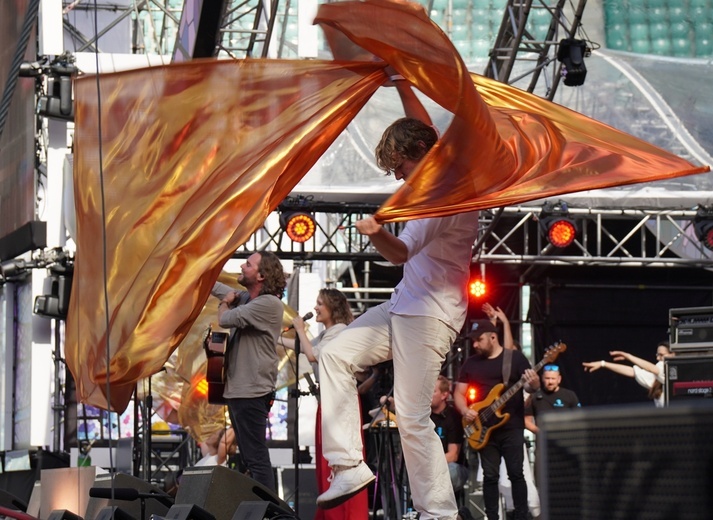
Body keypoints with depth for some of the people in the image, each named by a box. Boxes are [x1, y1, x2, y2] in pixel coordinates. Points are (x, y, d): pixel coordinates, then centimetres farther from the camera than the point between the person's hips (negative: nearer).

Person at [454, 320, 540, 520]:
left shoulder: (515, 357, 1)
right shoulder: (471, 363, 11)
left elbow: (530, 386, -3)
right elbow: (459, 393, 12)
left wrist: (533, 384, -27)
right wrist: (465, 411, -7)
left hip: (512, 427, -3)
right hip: (484, 429, 3)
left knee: (516, 473, -4)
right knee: (490, 476, 3)